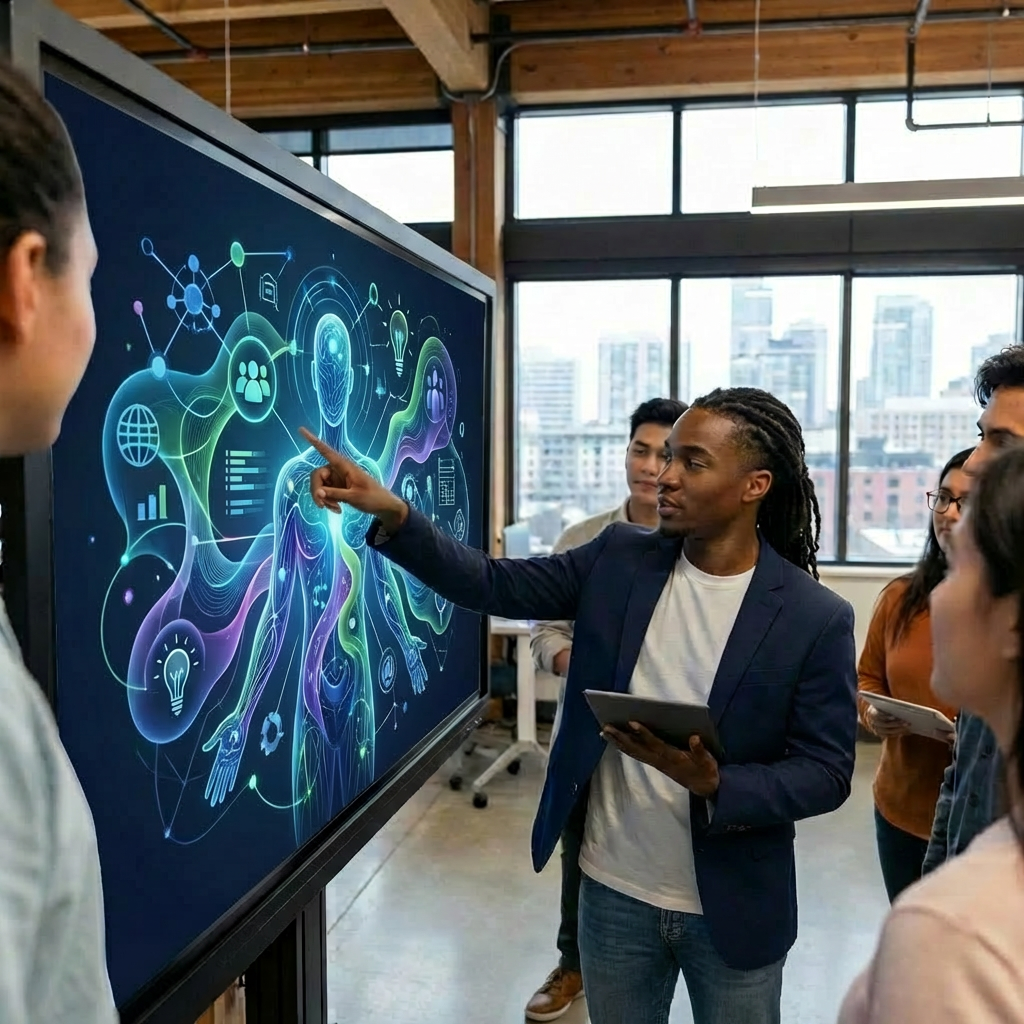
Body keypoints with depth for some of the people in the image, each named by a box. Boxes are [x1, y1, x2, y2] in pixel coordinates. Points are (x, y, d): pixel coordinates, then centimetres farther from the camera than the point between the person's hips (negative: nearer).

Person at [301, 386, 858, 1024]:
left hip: (734, 909, -2)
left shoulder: (818, 618, -13)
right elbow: (494, 585, -6)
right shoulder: (617, 559, -4)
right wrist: (392, 514, -19)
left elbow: (827, 773, -11)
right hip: (614, 892, 3)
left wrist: (716, 786, -28)